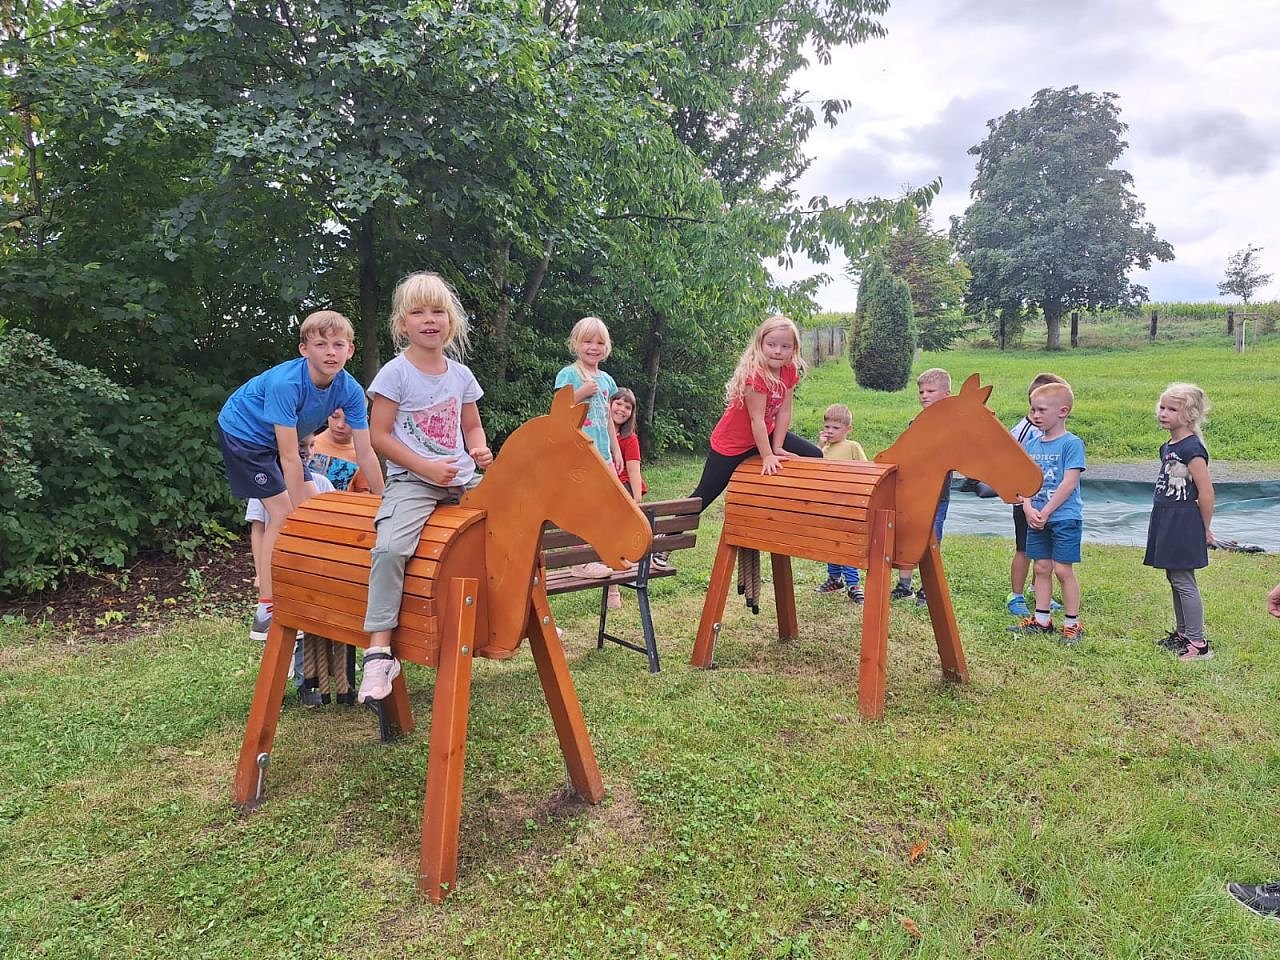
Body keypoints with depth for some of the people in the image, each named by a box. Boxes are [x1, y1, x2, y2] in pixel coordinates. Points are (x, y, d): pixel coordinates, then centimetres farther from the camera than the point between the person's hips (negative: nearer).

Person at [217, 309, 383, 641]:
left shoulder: (349, 390, -19)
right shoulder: (285, 383, -36)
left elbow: (365, 454, -14)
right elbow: (289, 458, -34)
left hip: (275, 439, 7)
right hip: (242, 433, -7)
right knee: (283, 513, -15)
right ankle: (266, 611, -9)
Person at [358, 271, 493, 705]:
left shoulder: (461, 375, 11)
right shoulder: (396, 372, -4)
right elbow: (379, 435, -6)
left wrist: (480, 450, -3)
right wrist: (426, 467, -14)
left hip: (464, 481, 6)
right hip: (412, 482, -6)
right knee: (389, 548, -30)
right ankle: (379, 652, -25)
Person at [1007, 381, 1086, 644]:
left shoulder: (1072, 444, -10)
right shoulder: (1030, 444, 8)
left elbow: (1069, 483, -16)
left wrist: (1045, 512, -17)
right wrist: (1028, 508, -10)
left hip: (1064, 517, -6)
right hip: (1036, 519, 6)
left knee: (1063, 570, -1)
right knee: (1041, 568, 12)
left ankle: (1072, 624, 10)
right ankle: (1041, 620, 21)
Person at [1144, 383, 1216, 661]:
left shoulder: (1192, 448, -16)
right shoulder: (1167, 447, 12)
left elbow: (1206, 492, -17)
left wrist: (1204, 529, -10)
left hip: (1184, 523, -9)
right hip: (1166, 521, 9)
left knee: (1183, 581, -6)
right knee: (1174, 579, 16)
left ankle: (1199, 644, 0)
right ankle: (1182, 633, 28)